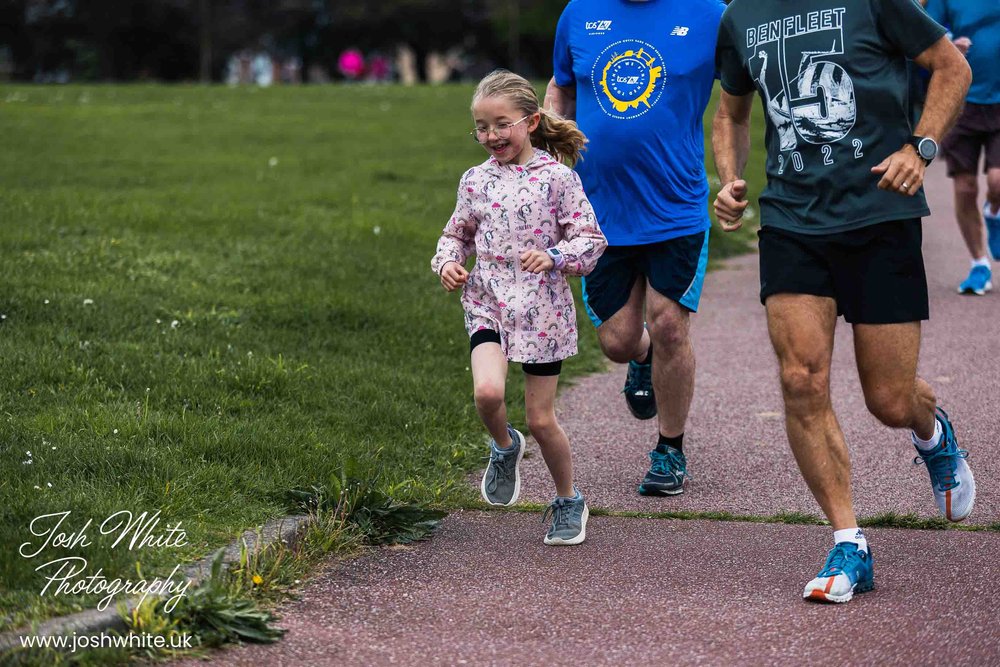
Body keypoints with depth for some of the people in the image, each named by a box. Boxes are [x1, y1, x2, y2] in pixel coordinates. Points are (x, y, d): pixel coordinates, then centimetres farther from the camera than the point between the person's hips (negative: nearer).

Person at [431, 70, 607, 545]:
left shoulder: (557, 177, -6)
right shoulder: (476, 181, 5)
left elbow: (591, 239, -4)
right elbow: (456, 234, 18)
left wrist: (554, 257, -22)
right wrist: (447, 262, -3)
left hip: (542, 308, -2)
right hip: (488, 305, 2)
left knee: (541, 419, 3)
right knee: (487, 392, -24)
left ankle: (568, 502, 26)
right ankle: (504, 446, 11)